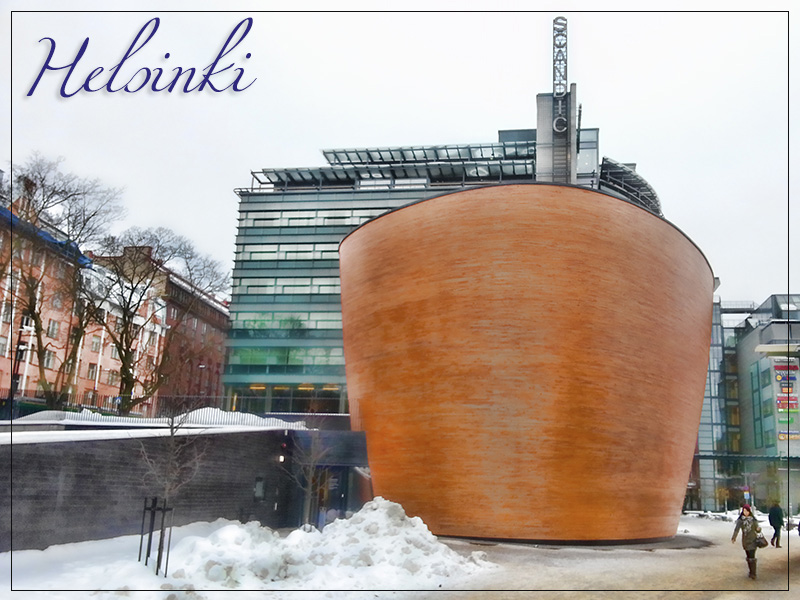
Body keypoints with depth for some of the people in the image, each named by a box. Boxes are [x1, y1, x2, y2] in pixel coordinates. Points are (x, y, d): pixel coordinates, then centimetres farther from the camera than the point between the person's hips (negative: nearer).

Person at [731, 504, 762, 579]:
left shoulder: (753, 520, -2)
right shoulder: (740, 520, -2)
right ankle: (751, 572, 21)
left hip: (752, 540, -2)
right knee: (748, 557, 9)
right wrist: (733, 537, -28)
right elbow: (736, 529, -13)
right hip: (745, 540, 2)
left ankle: (753, 574, -5)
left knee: (752, 557, -9)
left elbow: (758, 531, 4)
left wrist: (759, 529, -21)